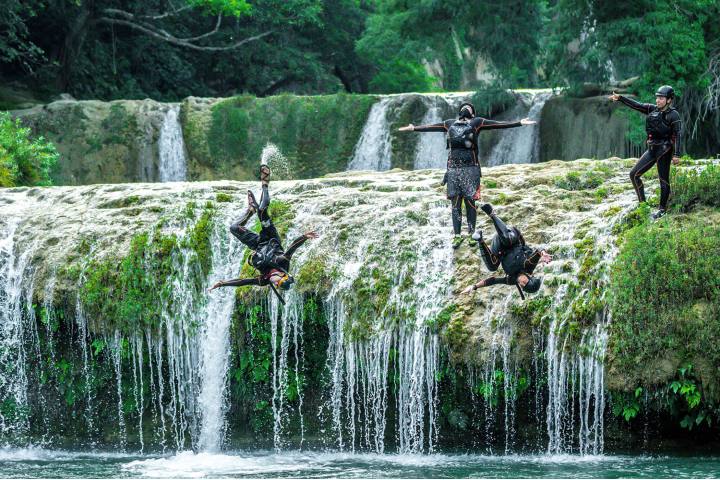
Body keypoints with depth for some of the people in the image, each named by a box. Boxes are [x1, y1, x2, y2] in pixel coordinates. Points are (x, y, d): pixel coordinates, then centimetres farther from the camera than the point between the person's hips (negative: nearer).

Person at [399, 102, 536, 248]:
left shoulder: (476, 123, 10)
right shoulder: (450, 124, 21)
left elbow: (498, 124, 4)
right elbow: (430, 127, 33)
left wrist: (520, 123, -3)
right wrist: (414, 128, 41)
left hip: (470, 168, -3)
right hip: (453, 169, 3)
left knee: (470, 202, -4)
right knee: (455, 203, 1)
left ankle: (471, 233, 3)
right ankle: (457, 235, 4)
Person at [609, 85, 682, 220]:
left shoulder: (673, 115, -10)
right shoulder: (653, 110, 10)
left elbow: (677, 135, -13)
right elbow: (636, 105, 12)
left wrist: (677, 155, -19)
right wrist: (620, 98, 4)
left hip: (664, 150, -8)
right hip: (652, 149, 8)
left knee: (664, 180, -1)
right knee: (634, 174, 4)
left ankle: (663, 209, 8)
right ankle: (642, 203, 10)